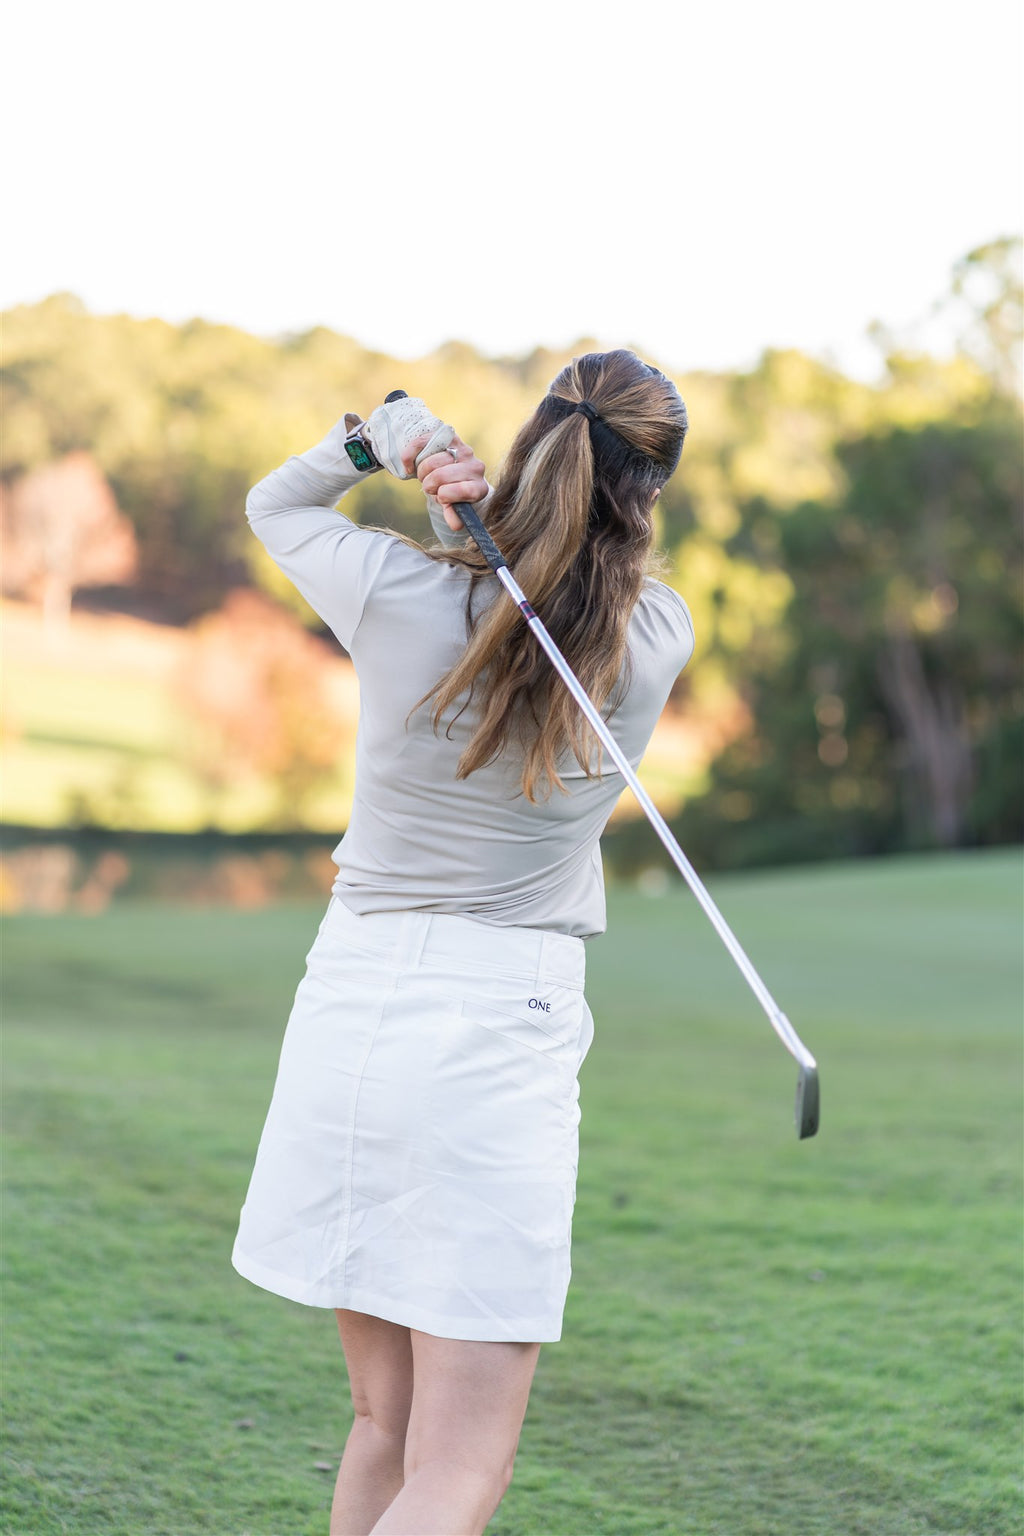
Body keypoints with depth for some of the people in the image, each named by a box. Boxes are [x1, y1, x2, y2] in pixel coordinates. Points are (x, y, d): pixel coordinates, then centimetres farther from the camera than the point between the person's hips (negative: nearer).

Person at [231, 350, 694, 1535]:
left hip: (351, 997, 3)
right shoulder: (658, 639, -7)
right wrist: (478, 505, -5)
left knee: (382, 1425, 18)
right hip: (500, 1029, -3)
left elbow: (274, 502, 15)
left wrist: (388, 431, 0)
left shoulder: (402, 597, -6)